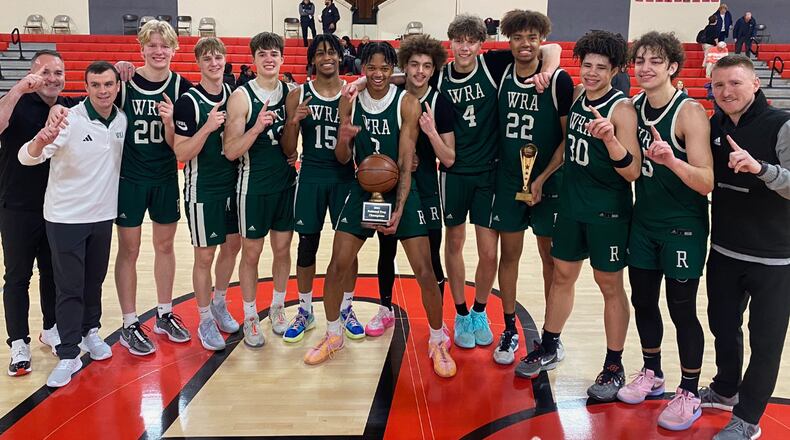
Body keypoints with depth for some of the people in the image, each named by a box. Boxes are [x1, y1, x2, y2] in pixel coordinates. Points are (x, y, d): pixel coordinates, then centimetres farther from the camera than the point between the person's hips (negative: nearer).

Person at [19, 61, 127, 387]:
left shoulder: (122, 120, -2)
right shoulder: (69, 120, -18)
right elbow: (26, 157, -28)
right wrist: (42, 141, -47)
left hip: (103, 215, 4)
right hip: (66, 217, -4)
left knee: (94, 281, 17)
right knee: (69, 287, 2)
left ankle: (90, 332, 37)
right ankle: (68, 355, 10)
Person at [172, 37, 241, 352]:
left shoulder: (235, 94, 3)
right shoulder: (188, 101, -13)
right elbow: (181, 153, -16)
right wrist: (208, 127, -29)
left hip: (233, 183, 6)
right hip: (202, 189, -6)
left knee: (232, 245, 15)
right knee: (205, 255, 3)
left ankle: (219, 304, 36)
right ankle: (205, 321, 18)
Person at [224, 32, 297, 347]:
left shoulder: (292, 92, 2)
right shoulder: (241, 97, -12)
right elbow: (231, 152, -16)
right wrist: (257, 127, -31)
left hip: (286, 182, 4)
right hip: (253, 186, -4)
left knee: (282, 249, 13)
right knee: (251, 253, 7)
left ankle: (277, 309, 32)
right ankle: (250, 317, 22)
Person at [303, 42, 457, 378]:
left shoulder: (407, 104, -12)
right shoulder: (350, 103, -1)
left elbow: (405, 163, -16)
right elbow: (343, 159, 3)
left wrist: (399, 209, -26)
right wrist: (344, 140, -20)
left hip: (400, 192, -3)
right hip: (363, 191, 3)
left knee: (424, 271, -4)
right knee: (337, 266, 2)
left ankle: (438, 342, 16)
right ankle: (333, 336, 24)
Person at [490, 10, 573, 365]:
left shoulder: (559, 80, -8)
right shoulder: (501, 76, 2)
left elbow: (568, 137, -8)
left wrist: (542, 179, -13)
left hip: (548, 182, -3)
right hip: (507, 180, 3)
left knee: (550, 256, 7)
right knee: (509, 253, 7)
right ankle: (510, 331, 20)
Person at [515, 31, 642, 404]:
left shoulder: (622, 109, -16)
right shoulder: (576, 96, 1)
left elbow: (632, 172, -21)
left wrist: (610, 138, -40)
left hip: (608, 210, -6)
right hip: (572, 204, 6)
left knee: (609, 285, 5)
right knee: (562, 275, 15)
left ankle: (614, 366, 19)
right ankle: (548, 349, 31)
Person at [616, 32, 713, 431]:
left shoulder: (689, 112, -17)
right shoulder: (634, 107, 1)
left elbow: (707, 182, -21)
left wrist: (672, 161, -40)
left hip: (683, 227, -6)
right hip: (643, 222, 6)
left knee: (681, 310, 3)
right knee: (642, 300, 14)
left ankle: (689, 395, 19)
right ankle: (651, 374, 34)